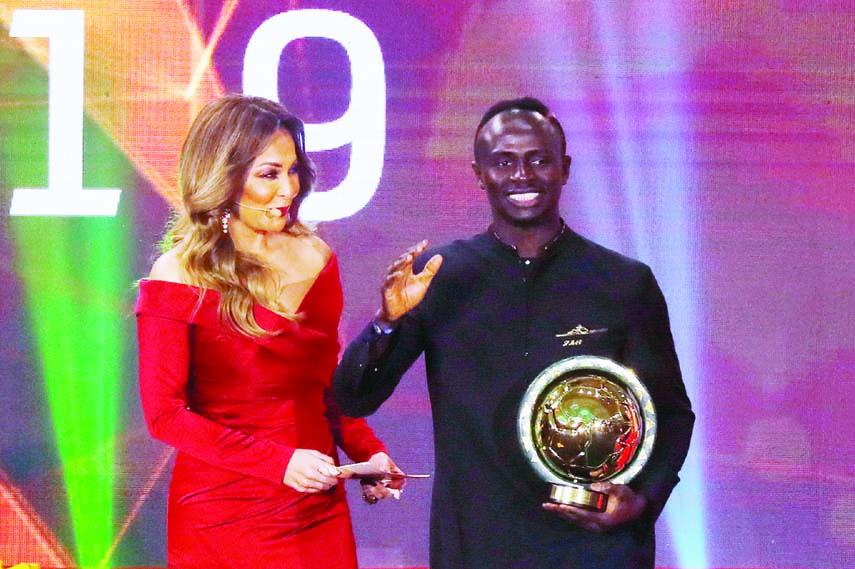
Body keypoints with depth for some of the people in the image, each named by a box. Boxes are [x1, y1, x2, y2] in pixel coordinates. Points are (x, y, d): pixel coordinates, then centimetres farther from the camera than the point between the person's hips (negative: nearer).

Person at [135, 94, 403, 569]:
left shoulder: (315, 258, 5)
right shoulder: (178, 278, -10)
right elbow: (165, 414, -11)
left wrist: (367, 452, -2)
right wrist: (278, 463, -18)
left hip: (319, 508, 4)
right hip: (222, 515, -4)